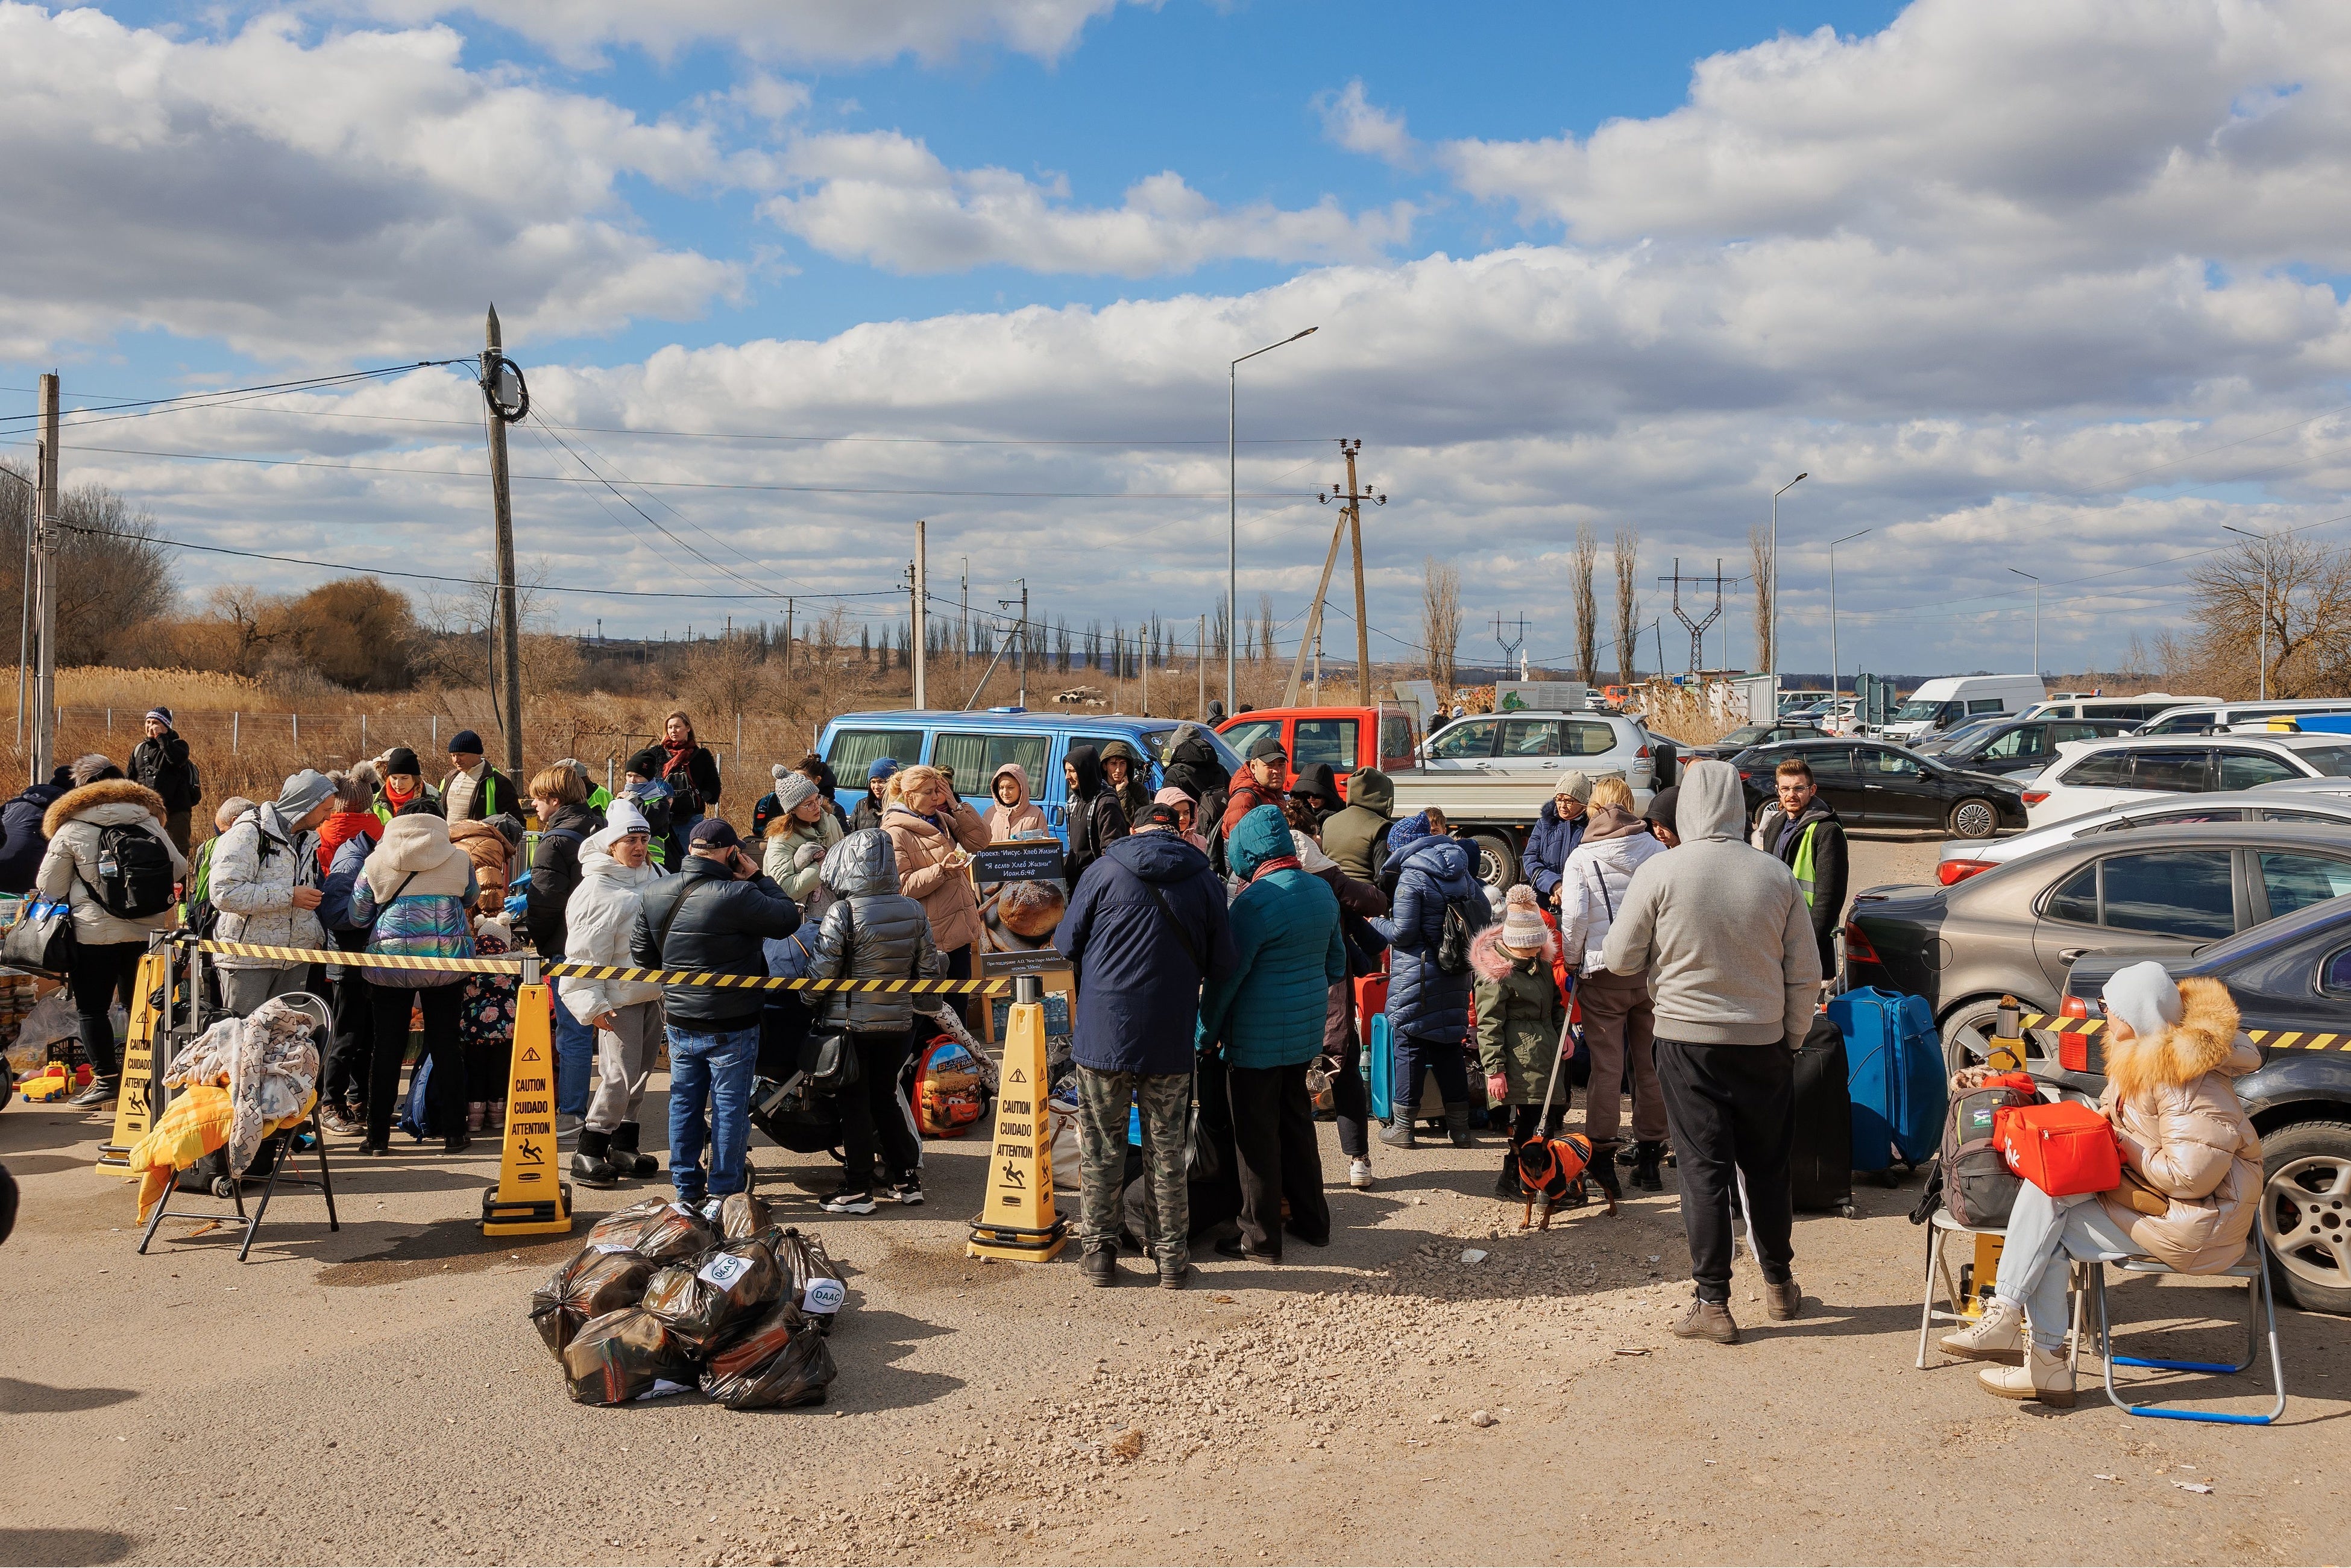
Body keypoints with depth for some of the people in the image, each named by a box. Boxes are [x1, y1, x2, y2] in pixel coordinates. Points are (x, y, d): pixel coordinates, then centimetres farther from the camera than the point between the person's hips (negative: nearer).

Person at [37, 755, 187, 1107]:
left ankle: (105, 1078, 2)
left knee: (92, 1008, 6)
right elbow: (179, 869, 10)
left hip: (94, 933, -4)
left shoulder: (71, 831, -6)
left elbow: (49, 889, -1)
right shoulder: (149, 821, 3)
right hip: (148, 930, 4)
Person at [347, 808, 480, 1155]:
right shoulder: (460, 860, 6)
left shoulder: (375, 862, 5)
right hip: (447, 958, 0)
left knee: (387, 1045, 8)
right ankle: (453, 1133, 10)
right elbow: (470, 898, 23)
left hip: (390, 959, 0)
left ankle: (379, 1136, 10)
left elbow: (357, 918, 9)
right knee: (446, 1043, 8)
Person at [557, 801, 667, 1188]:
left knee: (640, 1070, 13)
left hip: (652, 992, 8)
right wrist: (593, 1004, -20)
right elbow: (585, 953, -17)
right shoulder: (596, 890, -14)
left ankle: (624, 1144, 25)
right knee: (619, 1074, -10)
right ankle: (588, 1153, 0)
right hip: (620, 999, -8)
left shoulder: (657, 877, 8)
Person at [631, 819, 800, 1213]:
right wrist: (757, 879, -6)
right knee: (730, 1107, 6)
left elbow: (641, 952, 10)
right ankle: (724, 1192, 12)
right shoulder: (737, 896, -24)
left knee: (684, 1103, 16)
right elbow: (789, 920, -14)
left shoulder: (654, 894, -2)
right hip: (731, 1025, -6)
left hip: (678, 1021, 6)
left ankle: (686, 1188, 25)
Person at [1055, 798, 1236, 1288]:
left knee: (1101, 1146, 10)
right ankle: (1173, 1256, 17)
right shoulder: (1204, 880, 1)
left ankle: (1099, 1251, 16)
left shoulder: (1104, 871, -2)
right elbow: (1224, 967, 3)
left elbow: (1065, 949, 3)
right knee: (1167, 1150, 12)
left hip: (1103, 1032, -1)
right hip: (1171, 1039, 1)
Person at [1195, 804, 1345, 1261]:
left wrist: (1206, 1032, -7)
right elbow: (1336, 960, 16)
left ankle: (1261, 1238, 10)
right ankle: (1311, 1220, 28)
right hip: (1306, 1032, 8)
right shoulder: (1323, 892, 5)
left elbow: (1226, 974, -17)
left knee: (1256, 1134, 2)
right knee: (1297, 1123, 20)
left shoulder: (1255, 902, -21)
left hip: (1256, 1038, -8)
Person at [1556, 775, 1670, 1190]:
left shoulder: (1581, 858, -5)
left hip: (1603, 973, -2)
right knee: (1651, 1066, 11)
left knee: (1607, 1068, 4)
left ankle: (1600, 1156, 8)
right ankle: (1650, 1157, 17)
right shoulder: (1655, 850, 2)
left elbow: (1574, 917, -13)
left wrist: (1571, 961, 2)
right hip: (1654, 970, 3)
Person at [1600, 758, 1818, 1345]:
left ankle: (1714, 1304, 5)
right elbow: (1806, 975, 1)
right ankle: (1779, 1286, 31)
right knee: (1767, 1166, 17)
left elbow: (1620, 959, -5)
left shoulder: (1659, 872, -12)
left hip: (1687, 1039, -2)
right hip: (1763, 1041, 3)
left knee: (1704, 1170, 4)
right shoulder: (1776, 875, -4)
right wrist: (1792, 1040, 14)